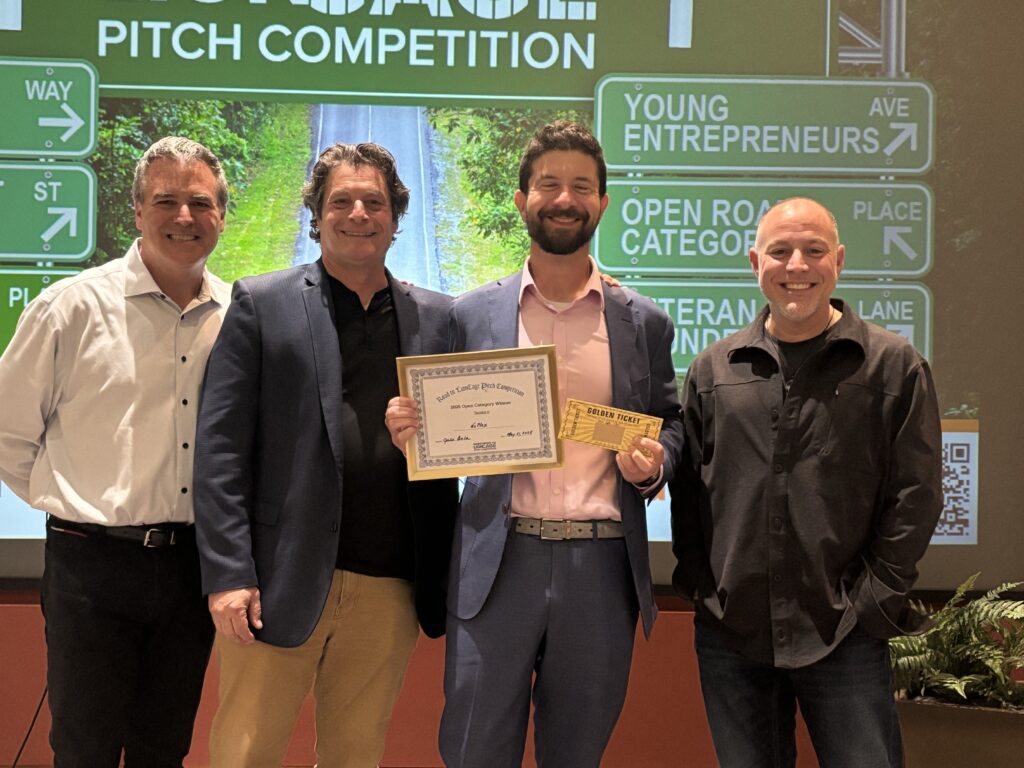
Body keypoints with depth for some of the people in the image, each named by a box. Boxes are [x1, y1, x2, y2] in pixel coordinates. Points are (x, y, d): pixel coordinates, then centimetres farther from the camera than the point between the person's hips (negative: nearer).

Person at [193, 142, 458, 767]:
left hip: (390, 591, 3)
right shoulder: (261, 304, 3)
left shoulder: (438, 318, 10)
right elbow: (221, 447, -3)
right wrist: (229, 573, -10)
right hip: (282, 581, -2)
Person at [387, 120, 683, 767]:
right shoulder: (473, 315, 7)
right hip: (497, 563, -1)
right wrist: (410, 429, -11)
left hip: (601, 567, 1)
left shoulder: (644, 322, 8)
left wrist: (654, 463, -7)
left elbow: (671, 424, 14)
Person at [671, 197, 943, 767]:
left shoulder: (894, 365, 0)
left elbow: (915, 495, -2)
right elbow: (688, 487, 13)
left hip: (844, 636, -3)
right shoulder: (713, 370, 9)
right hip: (729, 633, 3)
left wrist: (875, 599, -7)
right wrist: (699, 583, 4)